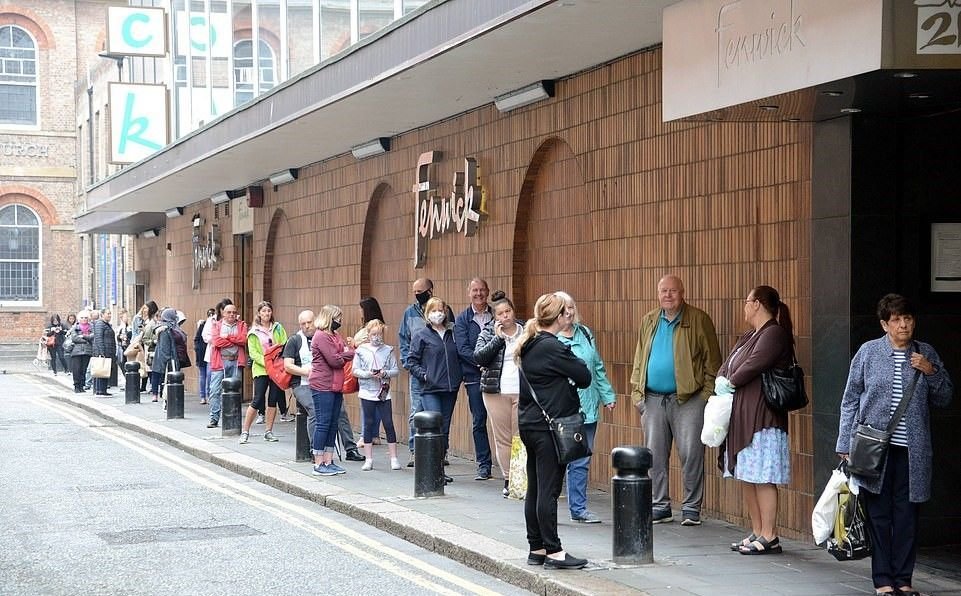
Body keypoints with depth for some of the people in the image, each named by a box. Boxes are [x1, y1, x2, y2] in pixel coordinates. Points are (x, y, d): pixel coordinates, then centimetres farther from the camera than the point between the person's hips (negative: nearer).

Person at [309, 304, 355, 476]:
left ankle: (328, 462, 15)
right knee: (323, 423, -6)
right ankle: (318, 464, -2)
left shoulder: (335, 336, 18)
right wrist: (347, 355, 1)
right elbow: (334, 360, -18)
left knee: (333, 424, 10)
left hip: (336, 386, 9)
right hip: (323, 386, -9)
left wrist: (342, 355, -11)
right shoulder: (321, 336, -13)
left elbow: (347, 352, 11)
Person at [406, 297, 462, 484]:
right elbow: (411, 361, 0)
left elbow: (459, 357, 22)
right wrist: (423, 374, -12)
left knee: (445, 430, 8)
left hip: (450, 389, 5)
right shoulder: (421, 336, 1)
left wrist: (459, 376, 8)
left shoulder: (452, 334, 13)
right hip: (430, 390, -5)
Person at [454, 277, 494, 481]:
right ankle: (483, 465, 11)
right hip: (474, 376, 0)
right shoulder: (462, 319, 5)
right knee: (479, 421, 4)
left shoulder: (496, 316, 7)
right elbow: (463, 348, -5)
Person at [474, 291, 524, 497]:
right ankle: (508, 479, 11)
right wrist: (498, 338, -12)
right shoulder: (488, 333, 5)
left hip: (522, 392, 0)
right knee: (502, 438, 3)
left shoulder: (526, 331, 6)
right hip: (496, 392, 1)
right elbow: (478, 357, -8)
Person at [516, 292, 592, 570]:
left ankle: (536, 548, 17)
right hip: (549, 426, -9)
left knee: (535, 490, 11)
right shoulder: (553, 348, -15)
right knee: (548, 491, -6)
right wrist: (575, 365, 7)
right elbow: (585, 377, -11)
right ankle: (553, 551, -2)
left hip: (529, 423, 9)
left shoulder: (528, 346, 12)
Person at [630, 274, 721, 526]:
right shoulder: (648, 321, 13)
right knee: (655, 455, 8)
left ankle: (691, 508, 5)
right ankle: (660, 506, 18)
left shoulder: (699, 320, -1)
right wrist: (637, 392, 8)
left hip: (688, 399, -5)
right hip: (653, 399, 5)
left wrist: (708, 393, -10)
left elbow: (712, 360, -2)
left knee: (691, 454, -4)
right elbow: (639, 359, 16)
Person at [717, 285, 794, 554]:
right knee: (746, 477, 11)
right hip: (742, 417, 10)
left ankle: (769, 536, -6)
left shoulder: (774, 334, -10)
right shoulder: (749, 336, 21)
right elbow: (728, 364, 17)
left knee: (762, 478, -9)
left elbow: (754, 365, -20)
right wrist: (721, 380, -4)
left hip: (762, 418, -10)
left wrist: (731, 382, -6)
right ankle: (757, 532, 17)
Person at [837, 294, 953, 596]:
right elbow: (850, 401, 4)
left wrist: (931, 371, -4)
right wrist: (845, 446, 0)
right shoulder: (868, 352, 1)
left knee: (907, 515, 4)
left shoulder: (926, 354, 8)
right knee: (879, 515, 2)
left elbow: (944, 399, 13)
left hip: (912, 451, 2)